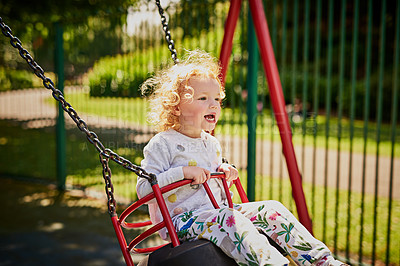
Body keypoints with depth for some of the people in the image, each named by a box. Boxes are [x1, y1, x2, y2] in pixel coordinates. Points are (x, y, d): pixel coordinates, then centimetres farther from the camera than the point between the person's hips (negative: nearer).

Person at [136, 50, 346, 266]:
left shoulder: (211, 144, 17)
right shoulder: (163, 144, -7)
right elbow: (143, 189, -15)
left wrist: (225, 171, 9)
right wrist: (182, 172, -23)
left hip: (217, 211, 8)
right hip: (181, 220, -7)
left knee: (272, 210, -9)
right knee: (229, 219, -36)